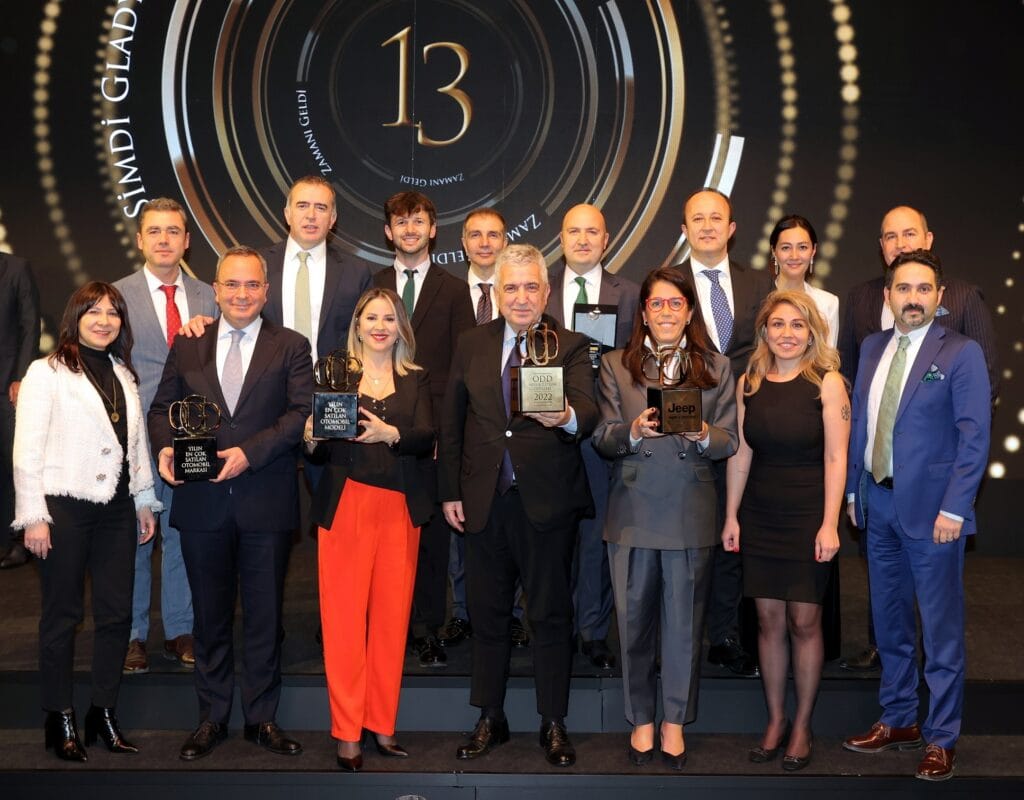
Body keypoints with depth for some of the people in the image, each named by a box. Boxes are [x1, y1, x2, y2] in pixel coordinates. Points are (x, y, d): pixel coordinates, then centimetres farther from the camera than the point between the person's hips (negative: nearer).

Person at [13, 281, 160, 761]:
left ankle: (105, 713, 18)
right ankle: (60, 721, 14)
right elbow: (27, 450, -7)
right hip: (64, 506, -5)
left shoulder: (124, 375, 14)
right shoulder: (47, 372, -4)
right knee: (62, 615, 3)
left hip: (115, 507, 5)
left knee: (117, 613, 6)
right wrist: (33, 517, -11)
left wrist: (144, 501, 14)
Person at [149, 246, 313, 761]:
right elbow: (162, 406, 11)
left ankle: (261, 718, 20)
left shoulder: (291, 347, 3)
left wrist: (250, 452, -19)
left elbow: (301, 413, -7)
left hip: (266, 502, -2)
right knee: (210, 616, 11)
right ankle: (212, 719, 23)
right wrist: (165, 446, -10)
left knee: (264, 616, 7)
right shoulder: (187, 346, 10)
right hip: (202, 502, 2)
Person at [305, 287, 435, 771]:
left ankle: (383, 725, 14)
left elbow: (427, 439, -4)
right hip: (346, 508, -2)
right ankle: (346, 733, 5)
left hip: (400, 511, 2)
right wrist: (310, 440, -17)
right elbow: (319, 454, 6)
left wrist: (390, 434, -23)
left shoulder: (417, 380, 11)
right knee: (344, 618, -3)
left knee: (392, 618, 3)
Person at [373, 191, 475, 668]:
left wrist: (447, 425, -6)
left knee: (431, 529, 2)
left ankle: (427, 629, 11)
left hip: (435, 427, -1)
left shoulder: (453, 290, 8)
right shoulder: (371, 286, 12)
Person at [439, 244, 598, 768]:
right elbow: (451, 422, 9)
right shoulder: (472, 344, 6)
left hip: (547, 502, -3)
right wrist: (450, 492, 6)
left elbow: (588, 412, -18)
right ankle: (490, 719, 27)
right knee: (487, 613, 13)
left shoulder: (571, 347, -3)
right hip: (484, 502, 3)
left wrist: (566, 417, -42)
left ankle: (553, 724, 19)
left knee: (550, 615, 6)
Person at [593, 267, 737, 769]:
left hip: (690, 514, 0)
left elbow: (730, 442, 3)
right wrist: (632, 432, -20)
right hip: (633, 513, 0)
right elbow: (602, 440, 1)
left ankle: (675, 720, 20)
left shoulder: (716, 368, 7)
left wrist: (703, 435, -18)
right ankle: (641, 718, 21)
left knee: (684, 620, 5)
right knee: (634, 618, 7)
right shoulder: (616, 366, 6)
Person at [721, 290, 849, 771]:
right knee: (769, 620, 8)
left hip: (807, 518, -3)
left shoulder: (827, 383, -7)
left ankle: (802, 726, 16)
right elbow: (741, 453, 8)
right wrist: (731, 516, 6)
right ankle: (775, 721, 20)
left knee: (804, 621, 3)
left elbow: (836, 457, -10)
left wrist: (829, 524, -14)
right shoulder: (748, 384, 5)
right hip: (760, 518, 3)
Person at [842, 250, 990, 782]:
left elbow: (975, 437, -10)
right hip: (879, 505, 6)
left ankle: (941, 740, 12)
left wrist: (953, 508, -15)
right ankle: (898, 721, 29)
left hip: (931, 509, -5)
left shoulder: (961, 353, -7)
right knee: (889, 622, 15)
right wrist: (853, 488, 10)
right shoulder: (872, 348, 10)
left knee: (941, 631, 2)